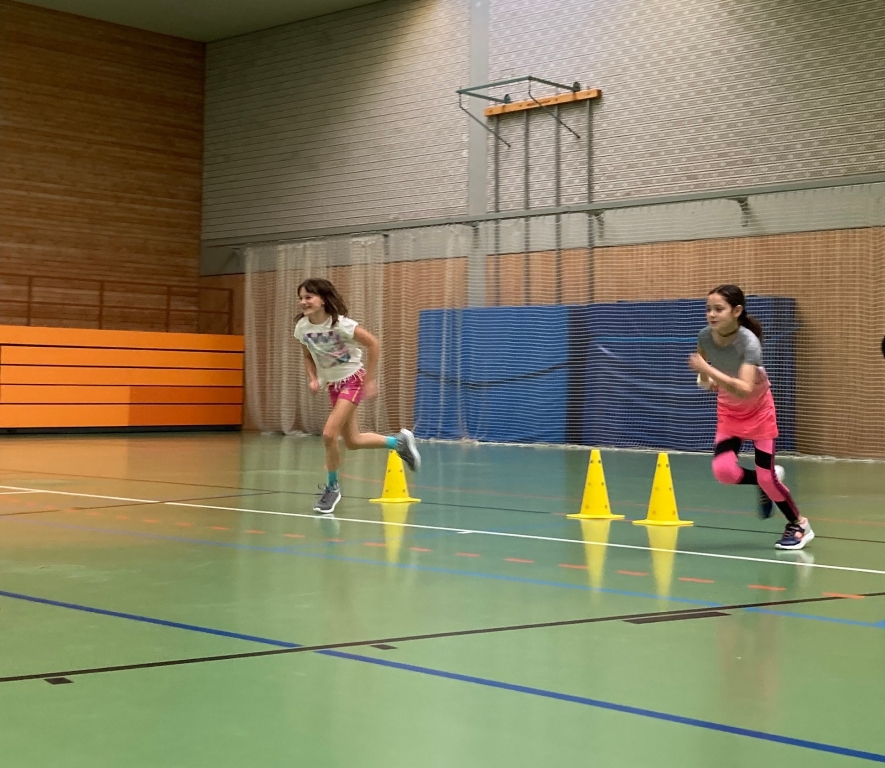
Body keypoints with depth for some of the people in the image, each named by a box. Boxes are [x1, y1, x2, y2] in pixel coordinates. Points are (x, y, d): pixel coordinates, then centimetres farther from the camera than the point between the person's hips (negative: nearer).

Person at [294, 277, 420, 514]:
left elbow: (373, 344, -18)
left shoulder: (340, 324, -25)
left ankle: (332, 487, 2)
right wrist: (313, 379, -8)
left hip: (352, 380, -7)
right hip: (333, 384, 7)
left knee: (329, 434, -18)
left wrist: (370, 380, -17)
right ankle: (399, 441, 35)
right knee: (352, 442, 12)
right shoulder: (302, 327, -8)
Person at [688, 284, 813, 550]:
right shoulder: (705, 337, -18)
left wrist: (709, 371, -49)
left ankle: (799, 525, 18)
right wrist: (706, 380, -14)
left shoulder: (749, 342, -32)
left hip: (758, 409, -4)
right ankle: (766, 483, 14)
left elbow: (745, 390, -44)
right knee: (723, 470, -17)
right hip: (728, 411, 4)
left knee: (766, 476, -6)